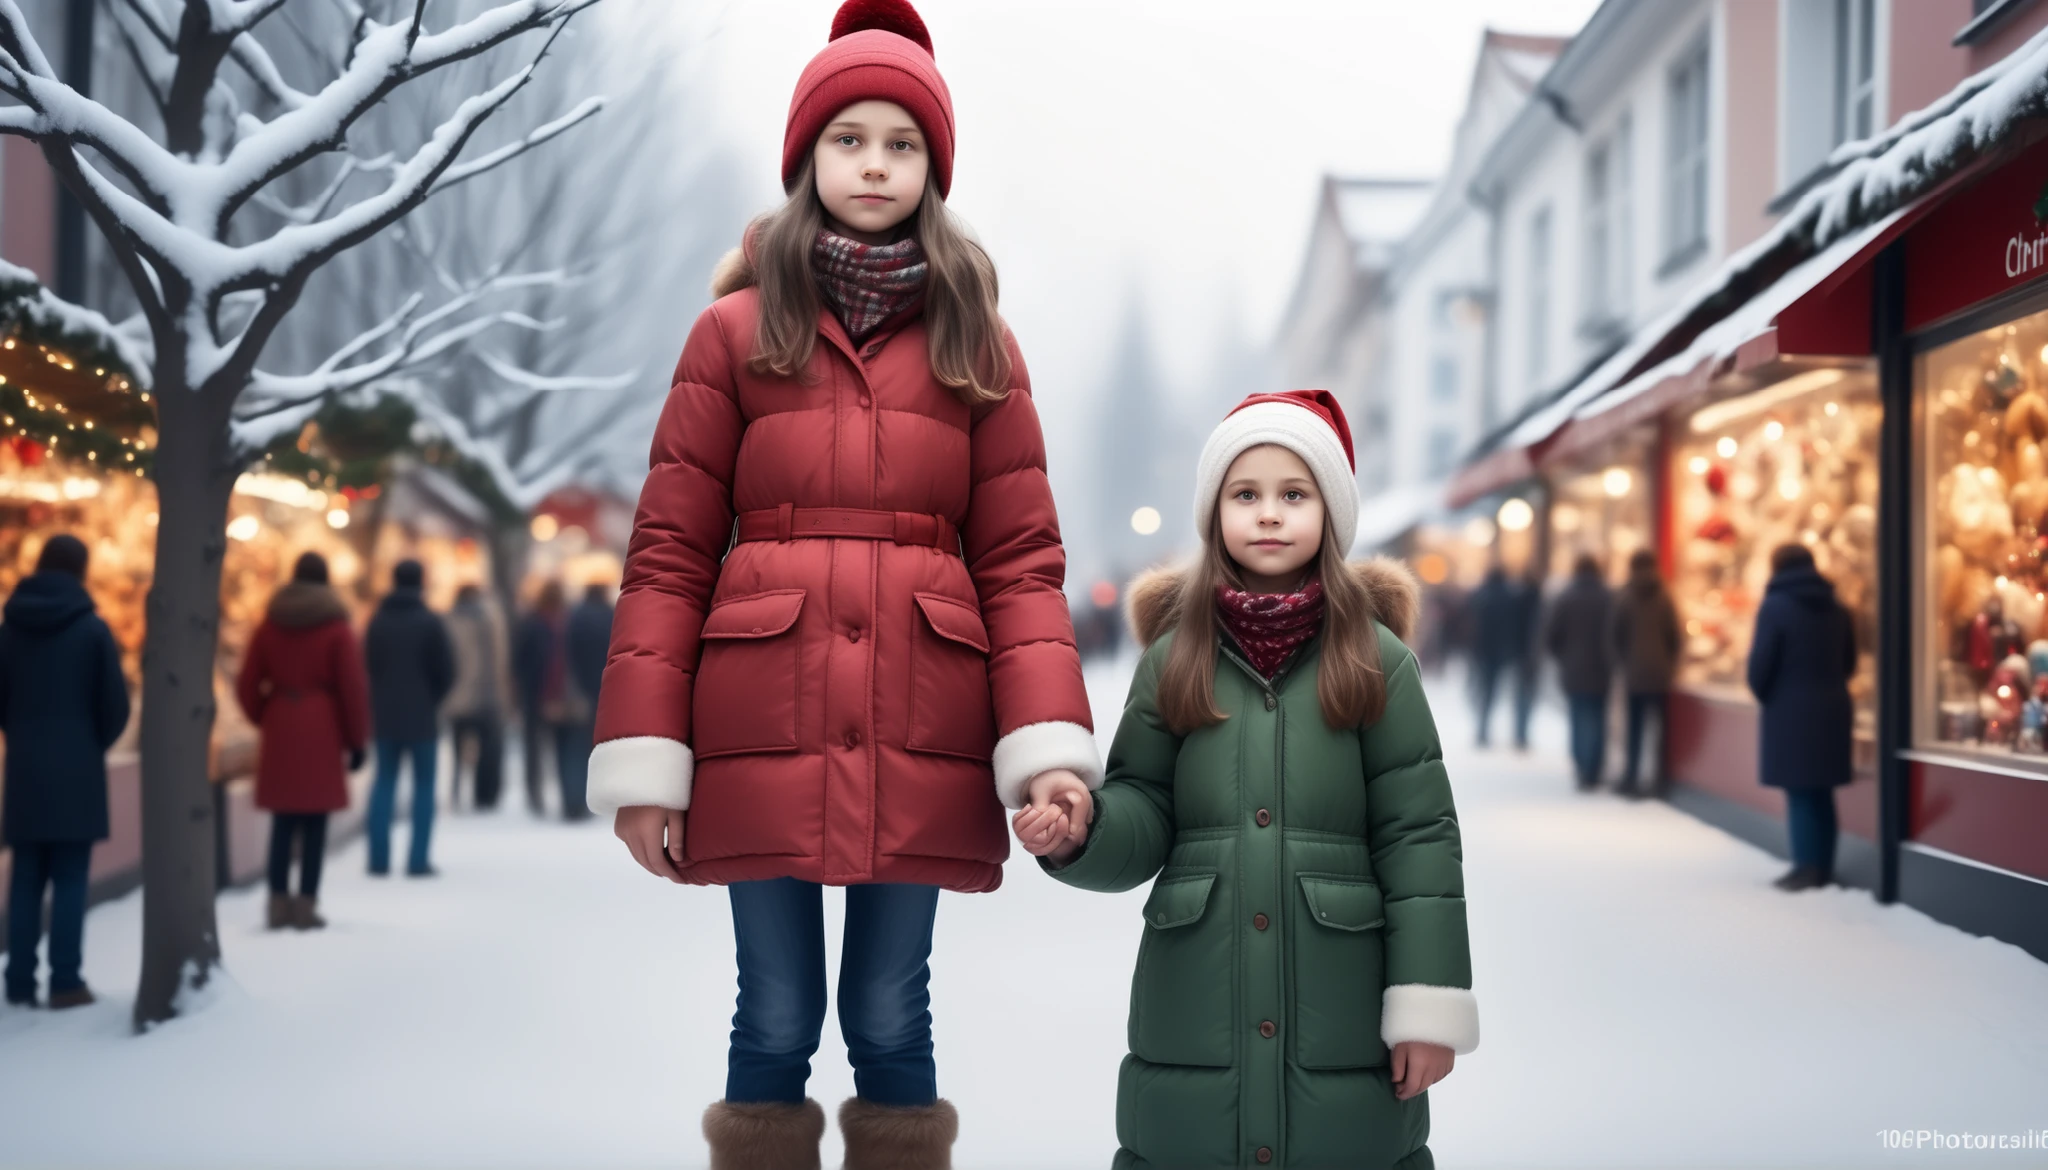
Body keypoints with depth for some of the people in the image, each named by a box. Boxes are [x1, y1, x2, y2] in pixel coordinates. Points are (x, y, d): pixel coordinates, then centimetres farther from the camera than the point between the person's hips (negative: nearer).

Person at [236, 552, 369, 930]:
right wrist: (357, 740, 1)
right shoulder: (336, 627, -3)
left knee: (283, 821, 9)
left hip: (279, 730, 4)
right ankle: (306, 904, -2)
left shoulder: (271, 623, 8)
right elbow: (353, 687, -6)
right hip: (322, 731, -4)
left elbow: (247, 684, 6)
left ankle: (278, 902, 8)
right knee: (315, 823, -1)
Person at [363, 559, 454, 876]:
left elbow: (368, 664, 8)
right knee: (424, 785, 4)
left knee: (384, 782, 10)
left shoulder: (377, 620, 4)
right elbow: (446, 671, -9)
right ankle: (418, 859, 0)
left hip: (385, 714, 4)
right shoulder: (430, 622, -9)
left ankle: (379, 857, 5)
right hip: (422, 716, -4)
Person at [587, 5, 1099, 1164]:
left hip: (921, 743, 1)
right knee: (776, 1024, 5)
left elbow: (1021, 559, 4)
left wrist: (1047, 744, -9)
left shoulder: (978, 347, 10)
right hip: (763, 733, 0)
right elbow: (669, 553, 3)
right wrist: (643, 760, -4)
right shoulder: (737, 331, 6)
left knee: (891, 1021, 6)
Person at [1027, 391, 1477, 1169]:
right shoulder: (1174, 658, 5)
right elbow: (1143, 813, 5)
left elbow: (1418, 836, -2)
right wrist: (1077, 836, -17)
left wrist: (1427, 1007, -6)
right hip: (1195, 1012, 2)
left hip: (1342, 1013, -1)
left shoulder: (1377, 660, 0)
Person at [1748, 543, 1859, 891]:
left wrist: (1764, 695, 6)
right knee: (1821, 793, 11)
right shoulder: (1837, 609, 11)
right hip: (1831, 710, 6)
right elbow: (1849, 663, 16)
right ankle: (1823, 867, 14)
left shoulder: (1775, 606, -9)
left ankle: (1807, 867, -3)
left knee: (1800, 794, -1)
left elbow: (1761, 664, -11)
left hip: (1790, 711, -6)